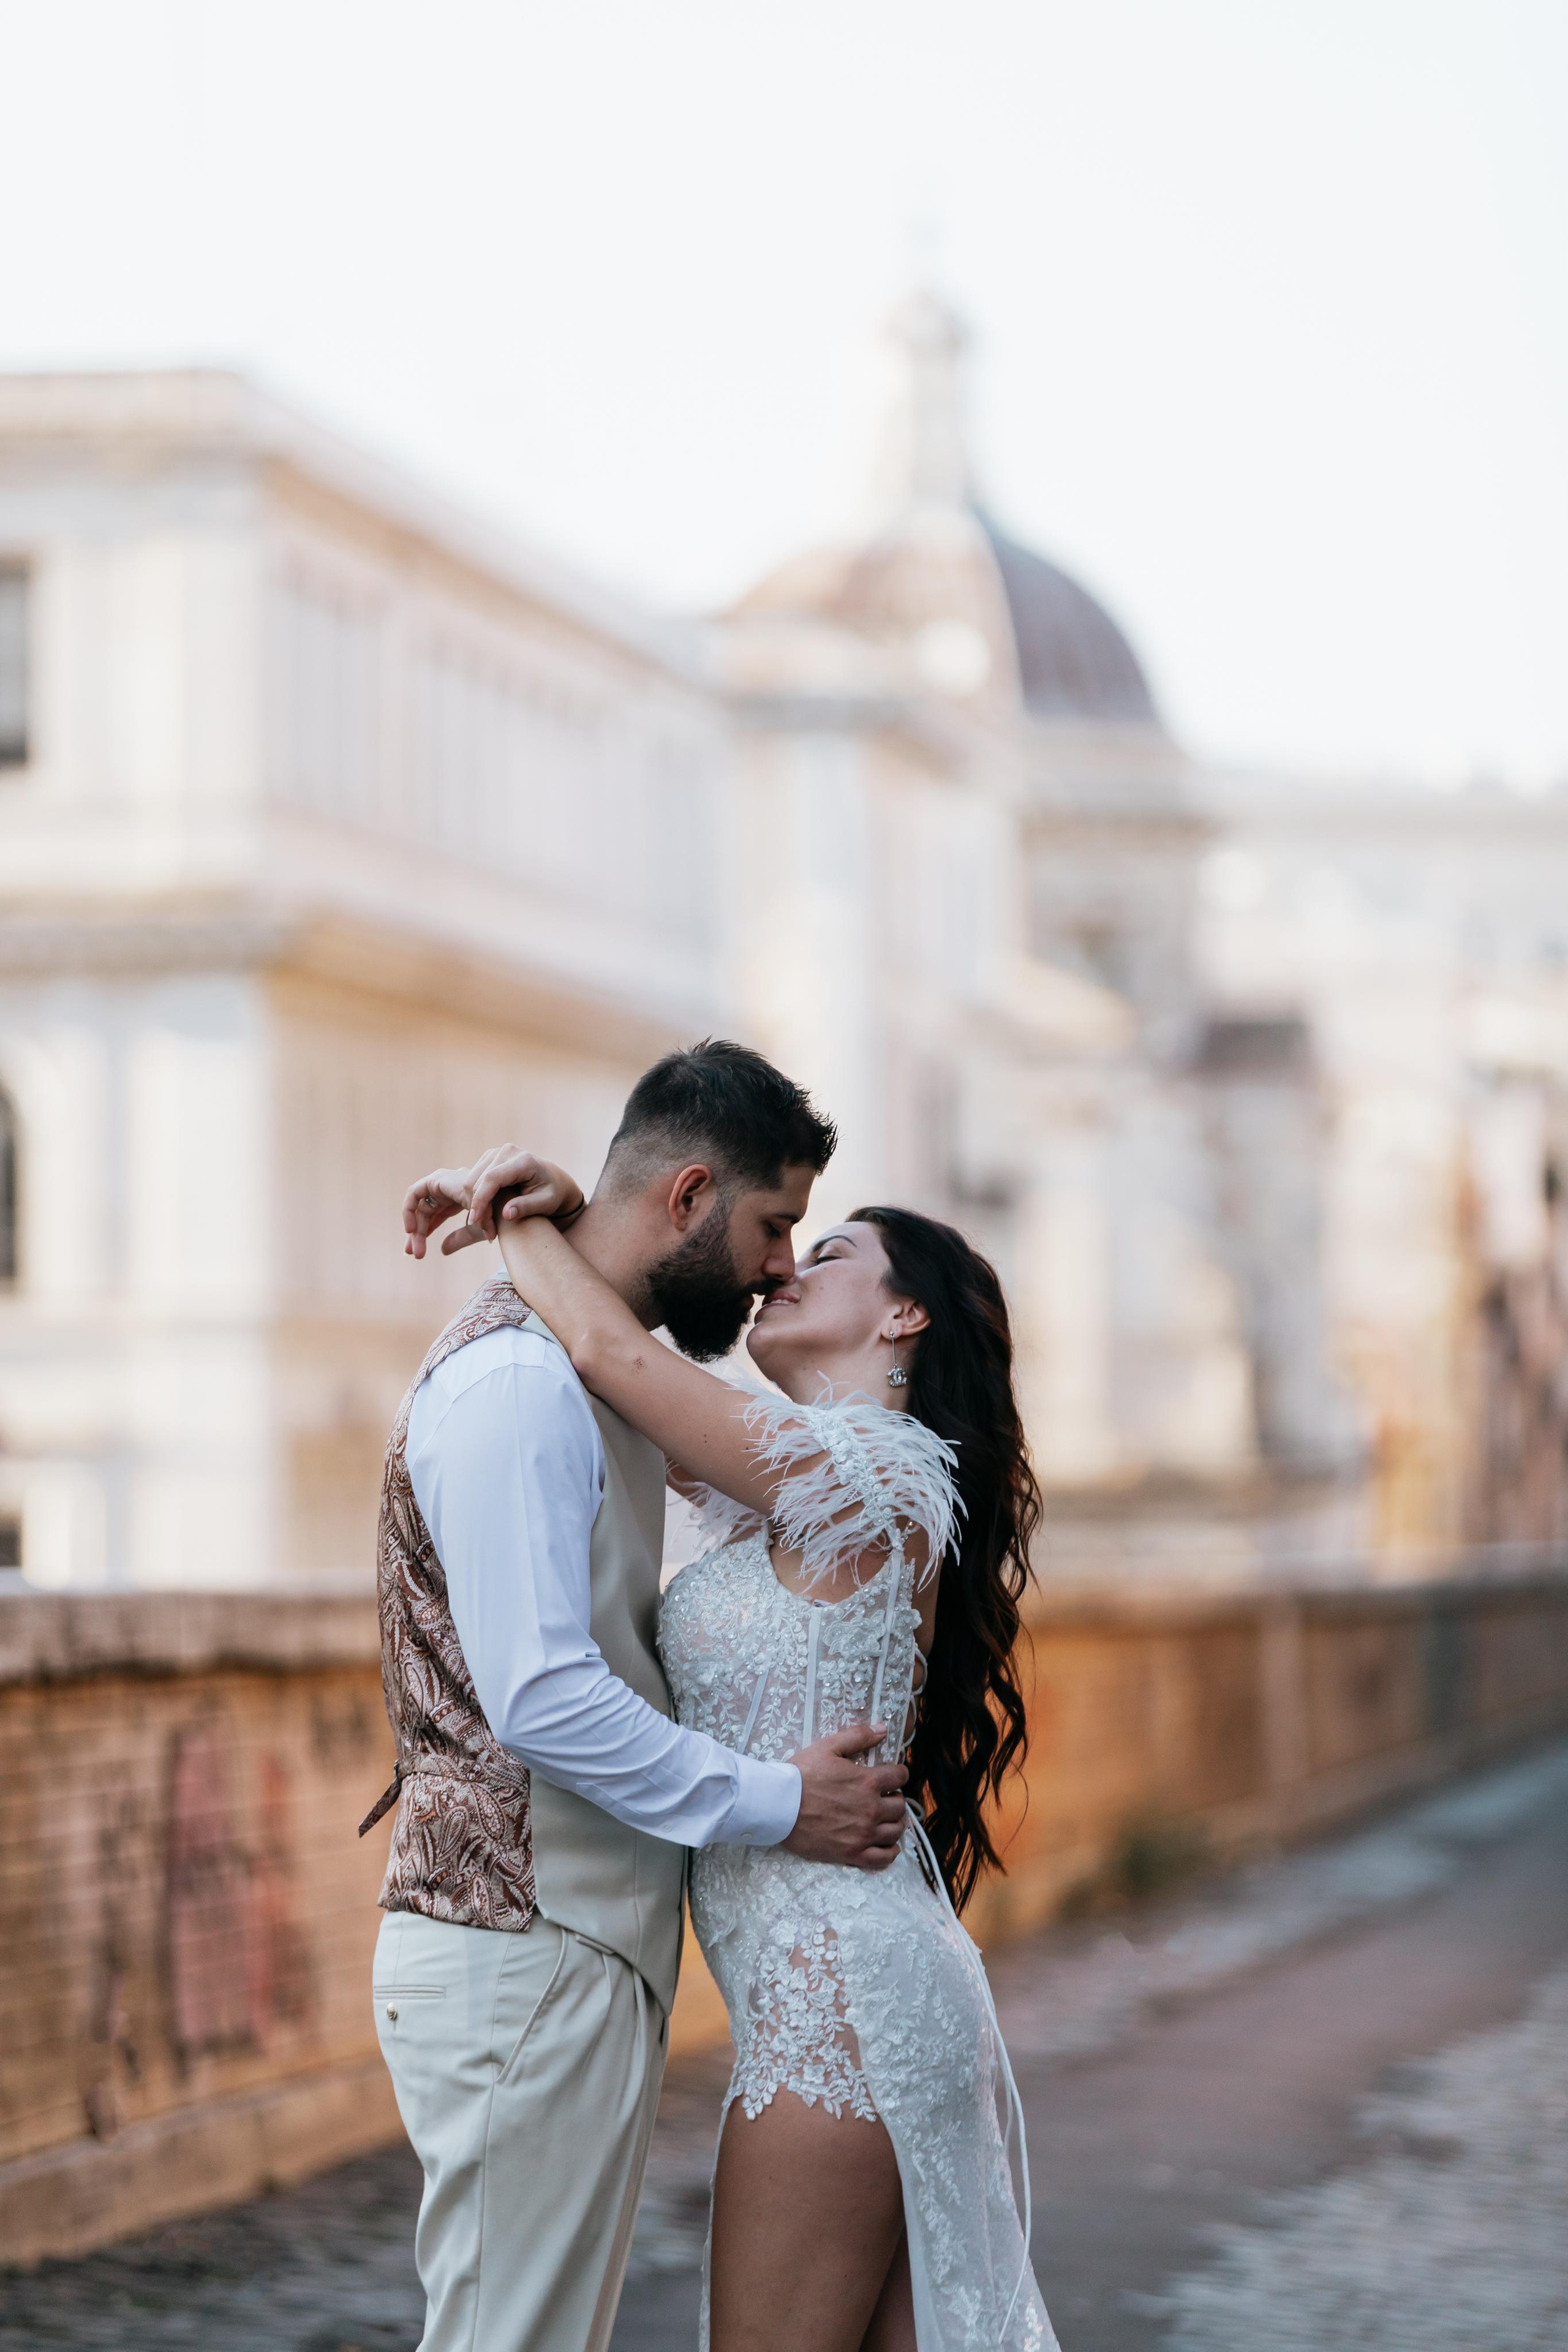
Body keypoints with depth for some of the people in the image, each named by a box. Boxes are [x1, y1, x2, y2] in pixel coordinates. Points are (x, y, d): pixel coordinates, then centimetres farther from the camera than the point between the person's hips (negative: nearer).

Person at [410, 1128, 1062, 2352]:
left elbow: (616, 1356, -14)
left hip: (840, 2001, -10)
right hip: (873, 1983, 10)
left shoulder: (868, 1475, -12)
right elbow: (638, 1378, 24)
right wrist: (554, 1218, 6)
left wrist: (515, 1214, 2)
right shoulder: (787, 1496, 16)